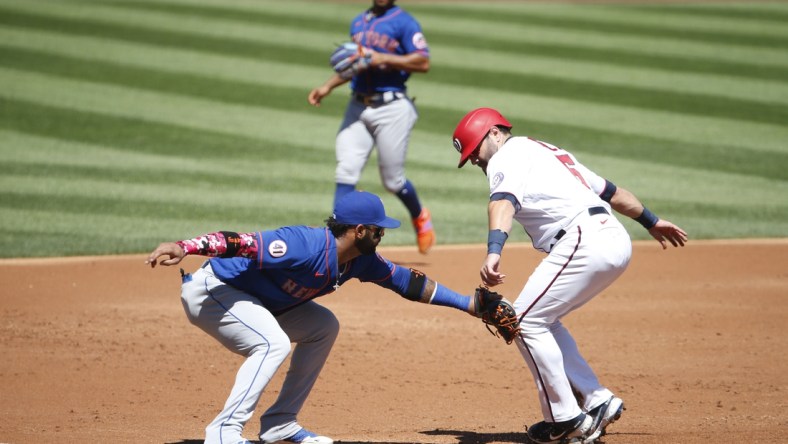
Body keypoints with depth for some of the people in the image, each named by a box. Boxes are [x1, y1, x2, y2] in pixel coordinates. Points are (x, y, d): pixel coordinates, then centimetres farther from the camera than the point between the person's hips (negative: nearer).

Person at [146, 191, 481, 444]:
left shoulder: (361, 260, -1)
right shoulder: (306, 246, -30)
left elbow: (406, 281, 10)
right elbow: (242, 242, -38)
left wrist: (467, 304, 11)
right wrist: (185, 247, -52)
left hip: (253, 302, 10)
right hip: (208, 290, -10)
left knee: (323, 327, 10)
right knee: (274, 344, -29)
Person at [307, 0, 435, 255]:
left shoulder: (404, 22, -5)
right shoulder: (358, 22, 16)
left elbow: (423, 62, -12)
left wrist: (382, 58, -18)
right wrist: (328, 86, 14)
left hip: (391, 108, -5)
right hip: (357, 108, 5)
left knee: (392, 180, 2)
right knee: (345, 172, -7)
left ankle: (420, 217, 32)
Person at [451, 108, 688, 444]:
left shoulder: (507, 156, 2)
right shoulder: (548, 151, 29)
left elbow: (503, 202, -19)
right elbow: (609, 190, 34)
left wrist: (494, 251, -36)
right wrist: (651, 221, 45)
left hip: (584, 240, -10)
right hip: (616, 240, 10)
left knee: (525, 321, -4)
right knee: (541, 320, 19)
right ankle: (597, 402, 14)